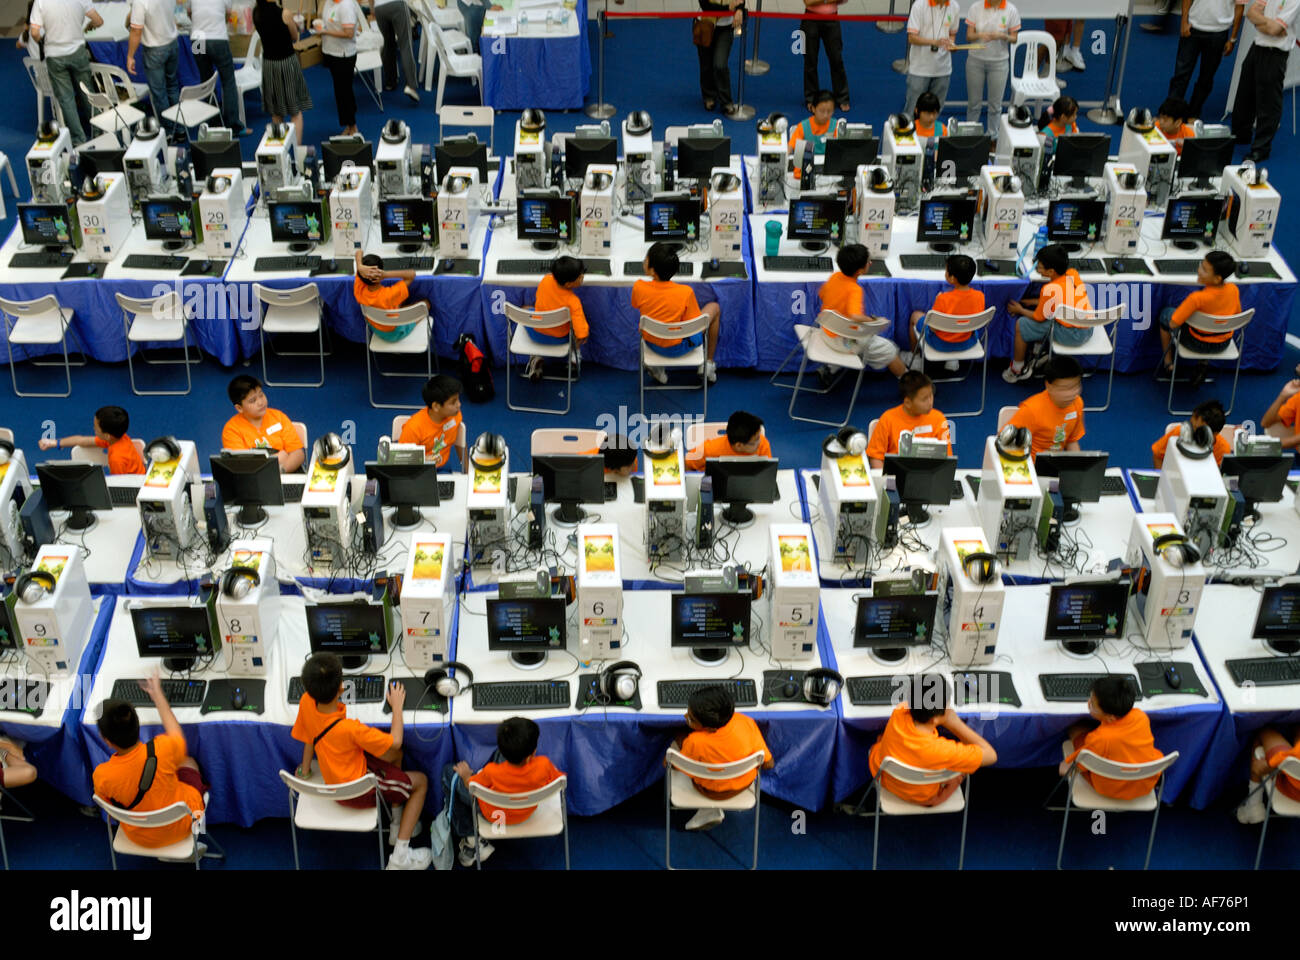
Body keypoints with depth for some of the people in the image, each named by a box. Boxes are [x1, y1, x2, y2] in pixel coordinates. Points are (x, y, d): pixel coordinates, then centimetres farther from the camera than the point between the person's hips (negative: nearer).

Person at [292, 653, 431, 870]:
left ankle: (397, 826, 34)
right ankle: (400, 858, 9)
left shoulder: (306, 703, -20)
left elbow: (308, 739, -1)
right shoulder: (350, 729, -37)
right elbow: (395, 741, -23)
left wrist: (304, 772, 16)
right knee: (421, 782, 12)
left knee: (395, 756, 27)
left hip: (333, 778, 7)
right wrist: (397, 706, -9)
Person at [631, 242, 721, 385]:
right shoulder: (686, 292, -28)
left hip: (651, 344, 3)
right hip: (678, 348, -3)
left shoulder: (638, 287, -23)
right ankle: (708, 365, 31)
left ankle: (656, 367, 32)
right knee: (713, 307, 19)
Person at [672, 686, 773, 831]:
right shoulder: (746, 723, -30)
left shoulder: (695, 743, -38)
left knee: (679, 739, 19)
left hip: (711, 791, -3)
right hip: (745, 783, 3)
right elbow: (768, 764, -17)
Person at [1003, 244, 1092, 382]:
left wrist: (1020, 310, 12)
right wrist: (1032, 302, 19)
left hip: (1071, 335, -8)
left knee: (1021, 325, 4)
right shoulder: (1073, 273, 0)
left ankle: (1017, 369, 19)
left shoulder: (1049, 289, -21)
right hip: (1089, 330, 8)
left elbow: (1038, 317, -6)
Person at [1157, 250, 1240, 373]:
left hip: (1198, 344, -5)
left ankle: (1168, 362, 35)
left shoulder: (1197, 298, -36)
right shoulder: (1234, 289, -20)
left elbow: (1173, 324, -26)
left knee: (1166, 313, 20)